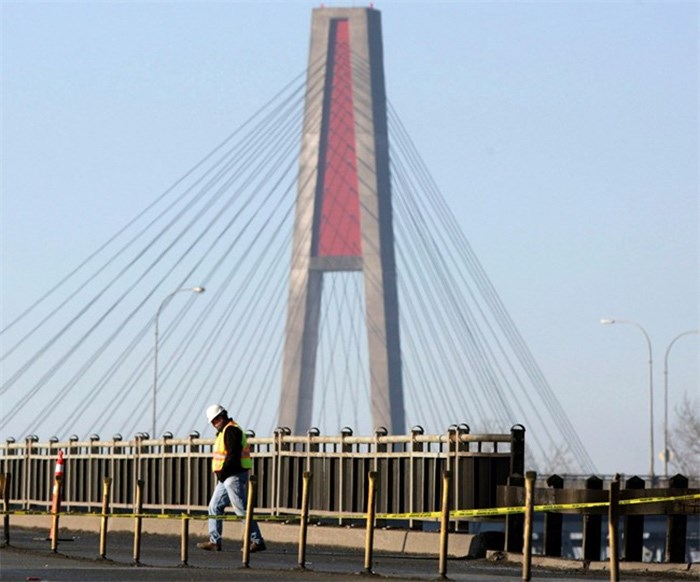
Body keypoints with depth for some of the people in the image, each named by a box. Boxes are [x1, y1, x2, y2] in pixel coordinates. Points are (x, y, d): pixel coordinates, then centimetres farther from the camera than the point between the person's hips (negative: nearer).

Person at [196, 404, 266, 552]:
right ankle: (214, 541, 12)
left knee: (242, 510, -10)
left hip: (234, 477, -11)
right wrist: (221, 473, 13)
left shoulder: (231, 430, -13)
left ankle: (257, 541, -8)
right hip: (227, 478, 11)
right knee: (214, 507, 11)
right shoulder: (225, 431, 19)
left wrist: (223, 472, -17)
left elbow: (233, 455, -22)